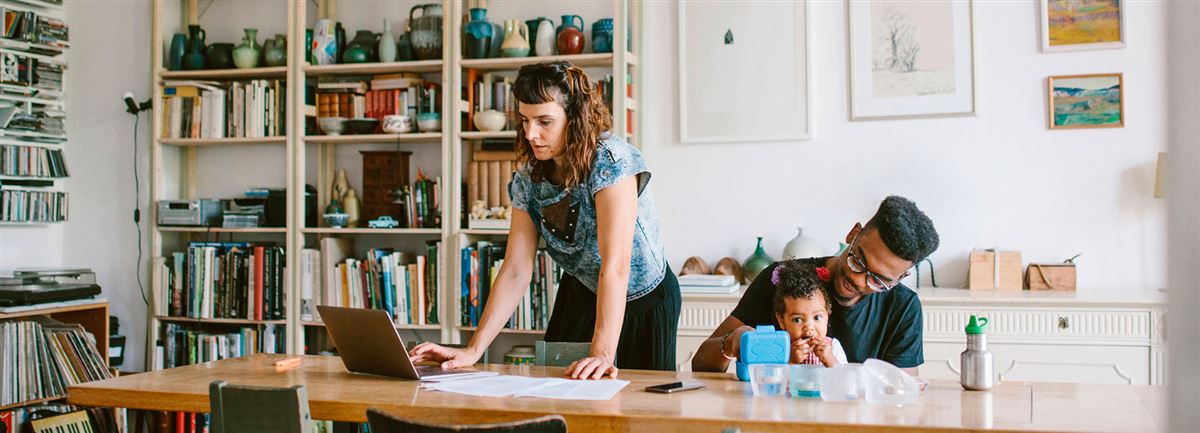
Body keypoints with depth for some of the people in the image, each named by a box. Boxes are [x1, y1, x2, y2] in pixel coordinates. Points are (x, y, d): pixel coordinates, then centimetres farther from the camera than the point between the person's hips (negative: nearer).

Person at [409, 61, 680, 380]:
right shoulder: (529, 179, -9)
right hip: (579, 298, 5)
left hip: (644, 302, -4)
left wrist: (602, 354, -44)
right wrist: (473, 350, -21)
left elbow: (615, 265, -36)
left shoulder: (611, 160, -28)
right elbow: (516, 271, -12)